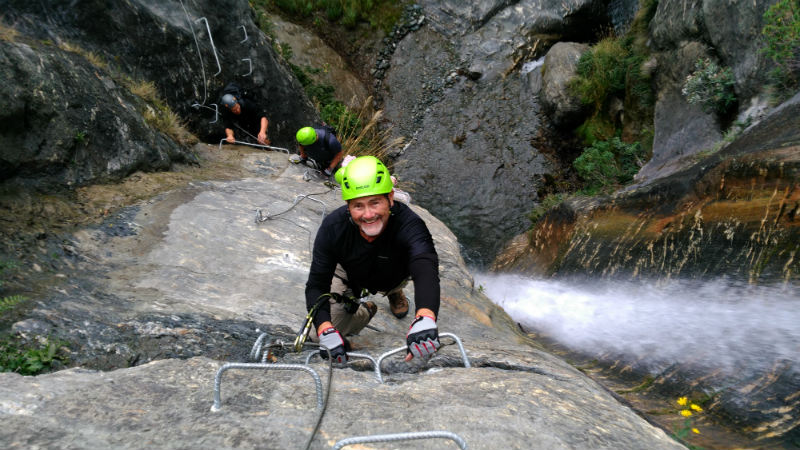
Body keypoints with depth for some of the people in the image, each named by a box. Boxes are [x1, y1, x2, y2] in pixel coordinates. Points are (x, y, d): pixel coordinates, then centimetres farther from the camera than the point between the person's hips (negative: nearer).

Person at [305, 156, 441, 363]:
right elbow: (316, 284, -34)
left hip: (394, 276, 4)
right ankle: (366, 311, 18)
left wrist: (425, 319, -83)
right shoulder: (333, 227, -37)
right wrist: (325, 330, -53)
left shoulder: (409, 225, -44)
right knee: (332, 328, -13)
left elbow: (426, 269, -63)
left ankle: (395, 293, 15)